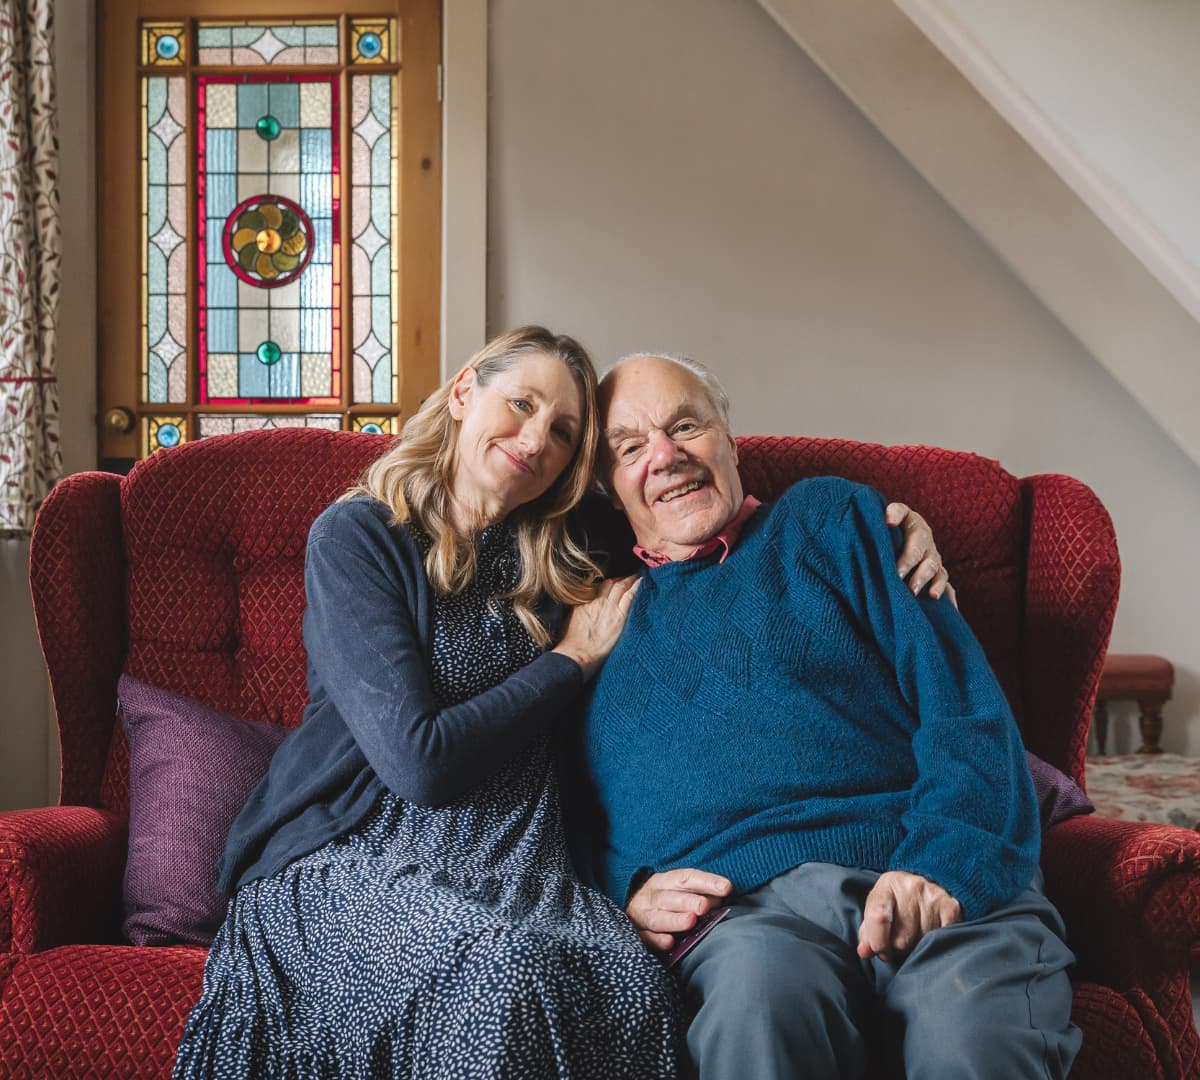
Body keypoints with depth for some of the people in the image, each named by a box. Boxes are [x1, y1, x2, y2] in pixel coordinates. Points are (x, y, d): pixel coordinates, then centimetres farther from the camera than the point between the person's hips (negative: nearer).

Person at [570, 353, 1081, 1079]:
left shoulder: (829, 518, 19)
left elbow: (962, 701, 7)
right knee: (761, 991, -37)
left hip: (927, 879, 0)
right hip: (746, 908, 0)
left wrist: (943, 861, -11)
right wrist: (625, 889, 2)